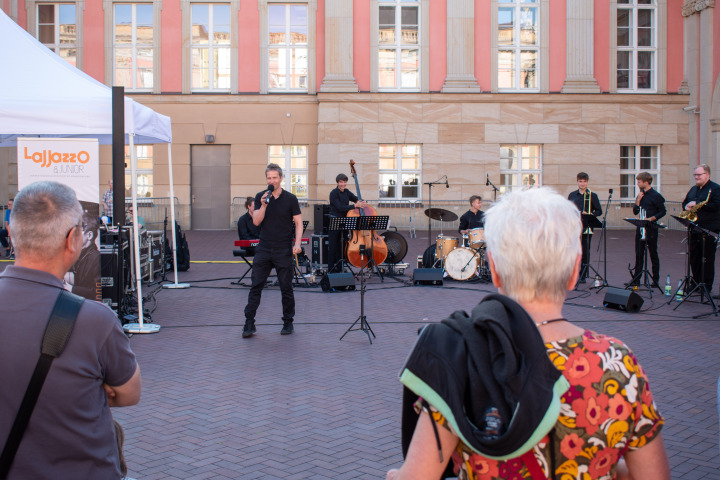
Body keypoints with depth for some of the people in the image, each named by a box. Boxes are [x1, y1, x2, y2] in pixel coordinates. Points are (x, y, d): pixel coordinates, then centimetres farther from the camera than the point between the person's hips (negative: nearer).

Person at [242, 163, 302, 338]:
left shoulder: (290, 198, 0)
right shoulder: (260, 197, 5)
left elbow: (298, 222, 1)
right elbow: (256, 221, -2)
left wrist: (297, 243, -12)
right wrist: (264, 205, -16)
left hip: (283, 250, -2)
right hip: (264, 249, 2)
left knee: (286, 287, 5)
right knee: (256, 286, -1)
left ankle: (288, 322, 19)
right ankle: (249, 323, 2)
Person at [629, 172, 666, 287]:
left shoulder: (655, 196, -8)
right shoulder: (641, 195, 12)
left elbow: (663, 211, -8)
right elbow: (635, 212, 10)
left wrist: (652, 218, -19)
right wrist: (638, 200, -3)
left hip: (651, 228, -6)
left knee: (653, 254, 1)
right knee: (638, 254, 7)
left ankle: (656, 280, 8)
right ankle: (636, 278, 11)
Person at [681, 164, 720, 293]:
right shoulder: (693, 189, 17)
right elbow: (685, 202, 26)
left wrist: (697, 204, -20)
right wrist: (686, 206, 1)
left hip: (708, 229, -7)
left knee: (707, 259, -2)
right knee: (694, 257, 10)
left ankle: (706, 286, 4)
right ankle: (696, 282, 20)